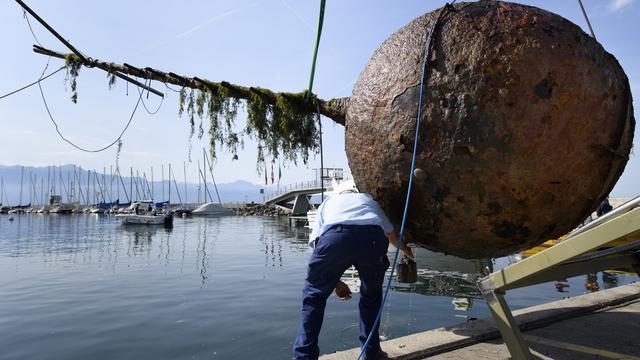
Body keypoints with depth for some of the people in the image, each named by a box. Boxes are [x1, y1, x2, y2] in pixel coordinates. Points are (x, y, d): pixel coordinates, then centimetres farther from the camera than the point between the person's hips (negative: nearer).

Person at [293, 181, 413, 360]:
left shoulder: (328, 202, 38)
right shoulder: (369, 200, 42)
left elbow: (317, 243, 24)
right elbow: (392, 235, 55)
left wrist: (335, 282, 31)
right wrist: (407, 252, 77)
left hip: (335, 236, -1)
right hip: (372, 237, 2)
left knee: (314, 294, 20)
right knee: (371, 295, 28)